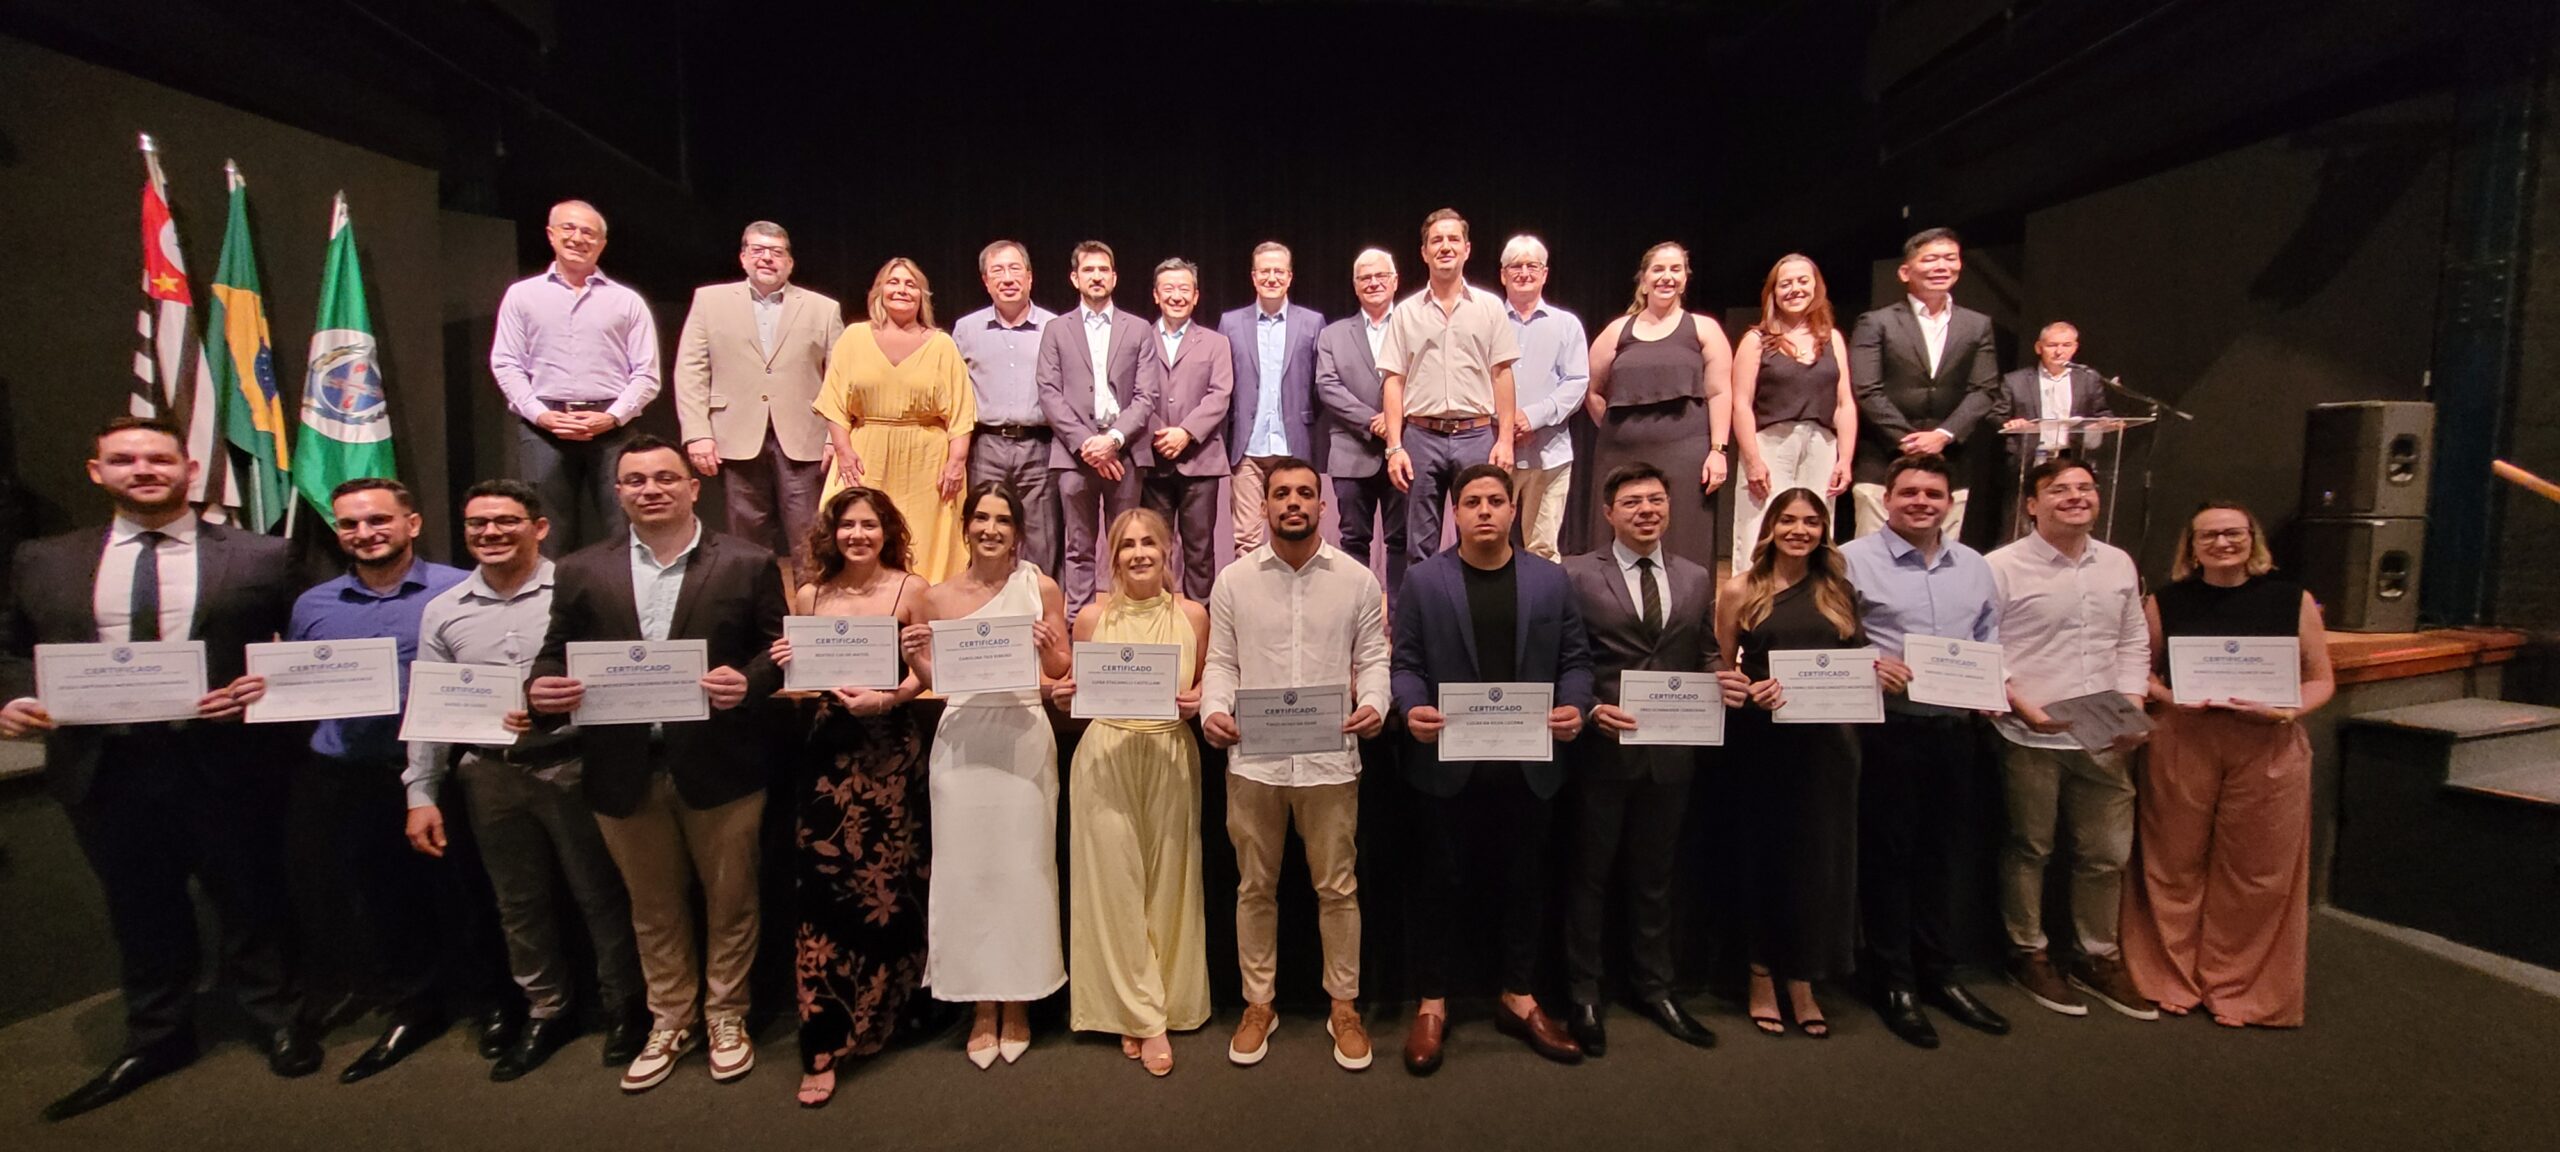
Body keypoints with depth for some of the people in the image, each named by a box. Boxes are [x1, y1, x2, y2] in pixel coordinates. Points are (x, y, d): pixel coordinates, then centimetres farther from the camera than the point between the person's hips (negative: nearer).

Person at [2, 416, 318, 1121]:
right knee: (140, 911, 17)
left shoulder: (258, 558, -1)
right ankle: (155, 1036, 35)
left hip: (224, 762, -3)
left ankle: (276, 1020, 29)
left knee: (249, 901, 10)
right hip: (104, 768, 3)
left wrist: (272, 687, -19)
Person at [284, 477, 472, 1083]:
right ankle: (409, 1010, 32)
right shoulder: (313, 605, 10)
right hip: (350, 781, 5)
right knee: (380, 898, 15)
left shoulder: (459, 591, -5)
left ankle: (495, 1002, 22)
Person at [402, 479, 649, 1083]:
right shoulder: (443, 611, 7)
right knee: (519, 902, 17)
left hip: (572, 765, -4)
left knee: (600, 893, 5)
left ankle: (624, 1006, 23)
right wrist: (421, 794, 7)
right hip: (490, 774, 4)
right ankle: (546, 1011, 34)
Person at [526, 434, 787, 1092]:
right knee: (652, 907, 18)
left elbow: (779, 651, -2)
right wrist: (542, 689, -15)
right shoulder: (581, 572, 6)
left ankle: (726, 1017, 32)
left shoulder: (747, 565, -2)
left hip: (719, 767, -2)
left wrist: (749, 683, -22)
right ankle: (670, 1021, 37)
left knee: (729, 898, 12)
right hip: (624, 771, 3)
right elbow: (555, 656, 7)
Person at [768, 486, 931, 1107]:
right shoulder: (809, 595, 7)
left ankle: (877, 1009, 28)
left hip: (888, 749, -1)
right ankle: (824, 1043, 9)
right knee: (820, 882, -1)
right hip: (824, 751, 2)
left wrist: (888, 697, -17)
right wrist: (786, 665, -7)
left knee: (883, 879, 5)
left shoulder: (910, 589, 0)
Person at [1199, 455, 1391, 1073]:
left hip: (1330, 757, -1)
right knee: (1255, 887, 13)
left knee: (1338, 887, 9)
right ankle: (1258, 1004, 29)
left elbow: (1373, 656, 4)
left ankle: (1344, 1006, 27)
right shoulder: (1234, 580, 4)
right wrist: (1214, 710, -12)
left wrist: (1374, 704, -15)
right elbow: (1221, 661, 5)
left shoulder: (1356, 578, 3)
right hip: (1253, 758, 1)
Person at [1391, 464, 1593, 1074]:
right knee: (1439, 883, 8)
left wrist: (1575, 706, -12)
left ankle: (1519, 999, 32)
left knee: (1526, 882, 14)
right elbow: (1404, 661, -1)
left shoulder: (1551, 580, 7)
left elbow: (1574, 658, 6)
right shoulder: (1422, 580, 1)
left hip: (1529, 763, 2)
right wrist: (1412, 708, -20)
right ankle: (1432, 1005, 24)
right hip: (1448, 762, -2)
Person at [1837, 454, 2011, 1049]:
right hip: (1886, 730, -5)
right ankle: (1893, 981, 18)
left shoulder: (1974, 567, 14)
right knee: (1887, 853, 4)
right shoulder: (1854, 560, -4)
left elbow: (1991, 645, 18)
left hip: (1956, 728, 5)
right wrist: (1870, 665, -21)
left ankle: (1939, 973, 29)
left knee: (1949, 852, 13)